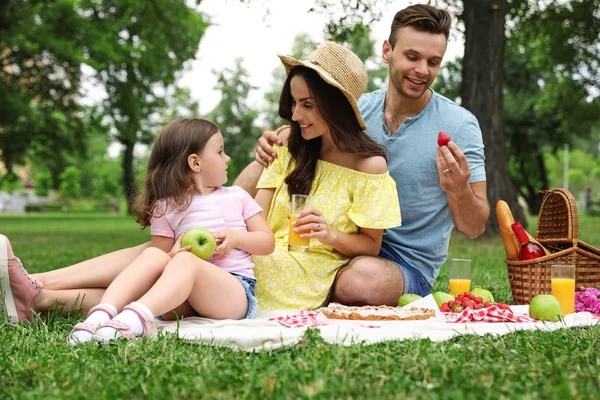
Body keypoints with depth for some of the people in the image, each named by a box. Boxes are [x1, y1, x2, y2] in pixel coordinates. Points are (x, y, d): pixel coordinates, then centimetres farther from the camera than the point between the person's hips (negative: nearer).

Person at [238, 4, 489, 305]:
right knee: (261, 170, -4)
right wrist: (273, 146, -12)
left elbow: (474, 229, -9)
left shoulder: (460, 125, -10)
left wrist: (459, 190, -31)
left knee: (364, 276, -40)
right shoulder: (357, 110, 1)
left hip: (408, 266, -4)